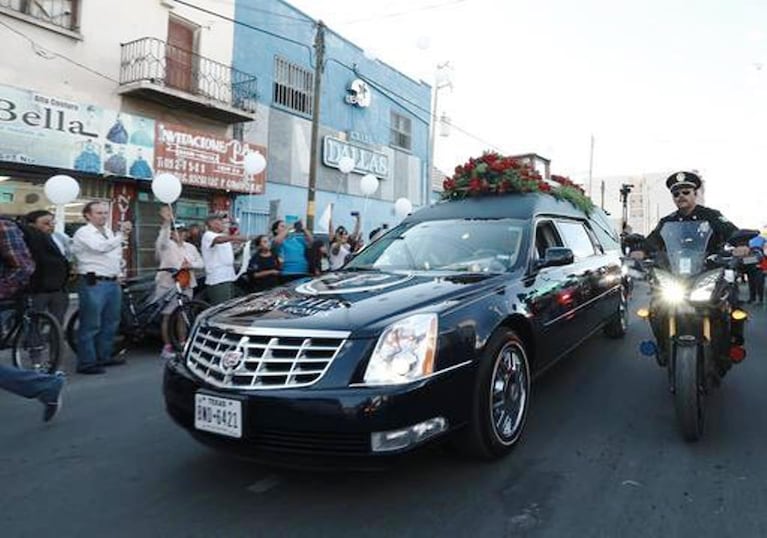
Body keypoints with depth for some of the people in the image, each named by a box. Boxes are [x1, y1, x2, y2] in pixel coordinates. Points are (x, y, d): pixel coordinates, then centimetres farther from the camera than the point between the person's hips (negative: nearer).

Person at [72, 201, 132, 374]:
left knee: (110, 323, 14)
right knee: (91, 325, -6)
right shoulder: (83, 233, -6)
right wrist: (122, 235, -22)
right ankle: (86, 363, 0)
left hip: (113, 282, 8)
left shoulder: (109, 232, 19)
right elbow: (101, 247, -23)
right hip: (93, 283, -8)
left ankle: (104, 356, 25)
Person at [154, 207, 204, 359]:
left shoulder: (190, 247, 17)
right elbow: (162, 238, -25)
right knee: (167, 316, -4)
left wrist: (191, 265, -9)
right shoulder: (166, 245, -1)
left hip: (186, 285, 5)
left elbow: (201, 262, 13)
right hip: (168, 285, -5)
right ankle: (167, 347, 1)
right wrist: (166, 222, -41)